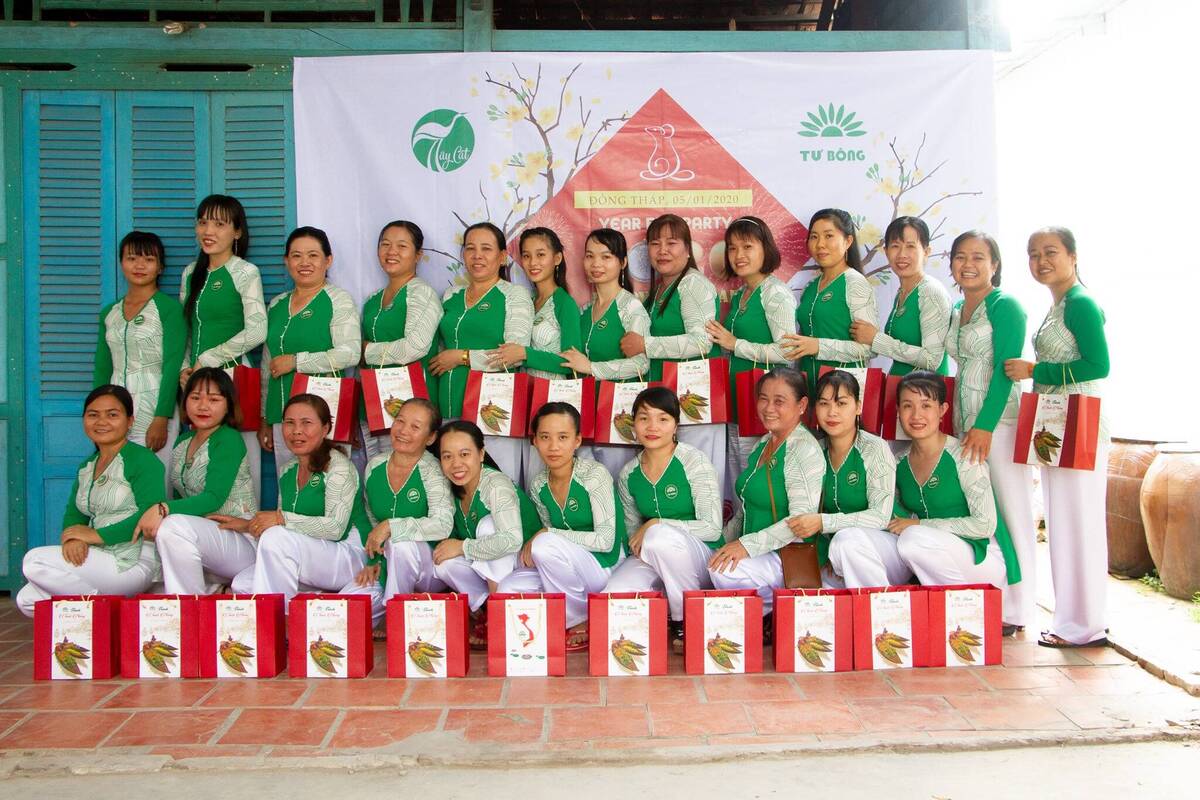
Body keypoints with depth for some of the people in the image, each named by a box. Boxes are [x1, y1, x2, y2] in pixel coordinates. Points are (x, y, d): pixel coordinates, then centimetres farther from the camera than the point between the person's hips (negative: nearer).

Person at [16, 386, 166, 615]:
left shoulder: (142, 459, -9)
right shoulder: (86, 467, 19)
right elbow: (73, 514, 14)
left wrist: (96, 535, -17)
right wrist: (72, 538, -10)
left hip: (133, 562, -9)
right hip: (101, 558, 9)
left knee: (34, 561, -14)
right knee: (27, 600, -1)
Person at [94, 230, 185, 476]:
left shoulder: (169, 308, -3)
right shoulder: (109, 313, 13)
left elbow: (172, 366, -9)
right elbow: (102, 369, 15)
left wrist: (161, 419, -16)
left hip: (154, 411, -5)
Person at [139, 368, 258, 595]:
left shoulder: (229, 440, -9)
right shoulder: (182, 442, 14)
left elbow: (214, 498, -19)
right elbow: (179, 497, 12)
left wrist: (163, 509, -32)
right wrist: (155, 516, -7)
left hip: (242, 543, -7)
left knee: (175, 526, -30)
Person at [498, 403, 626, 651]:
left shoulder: (595, 474, -15)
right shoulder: (538, 486, 2)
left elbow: (605, 541, -21)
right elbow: (551, 535, 11)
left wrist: (546, 535, -20)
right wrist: (531, 548, -12)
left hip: (606, 567, -5)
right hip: (567, 571, 5)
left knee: (546, 544, -30)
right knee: (508, 589, -17)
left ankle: (582, 621, -8)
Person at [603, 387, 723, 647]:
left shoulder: (694, 462, -9)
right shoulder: (628, 475, 5)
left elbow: (712, 528, -14)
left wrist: (656, 525, -17)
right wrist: (639, 546, -6)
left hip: (703, 559, -4)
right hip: (651, 561, 4)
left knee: (660, 536, -36)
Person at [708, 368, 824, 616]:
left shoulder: (805, 450, -14)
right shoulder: (763, 444, 14)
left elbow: (801, 521, -22)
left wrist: (748, 545, -26)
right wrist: (724, 543, 14)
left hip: (796, 557, -9)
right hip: (761, 555, 9)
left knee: (723, 571, -28)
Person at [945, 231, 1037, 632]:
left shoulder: (1004, 305, -6)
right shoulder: (955, 311, 16)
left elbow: (1006, 369, -13)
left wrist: (985, 425, -18)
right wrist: (962, 425, 13)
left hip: (998, 421, -7)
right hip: (964, 423, 7)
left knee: (1010, 514, -2)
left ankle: (1014, 610, 5)